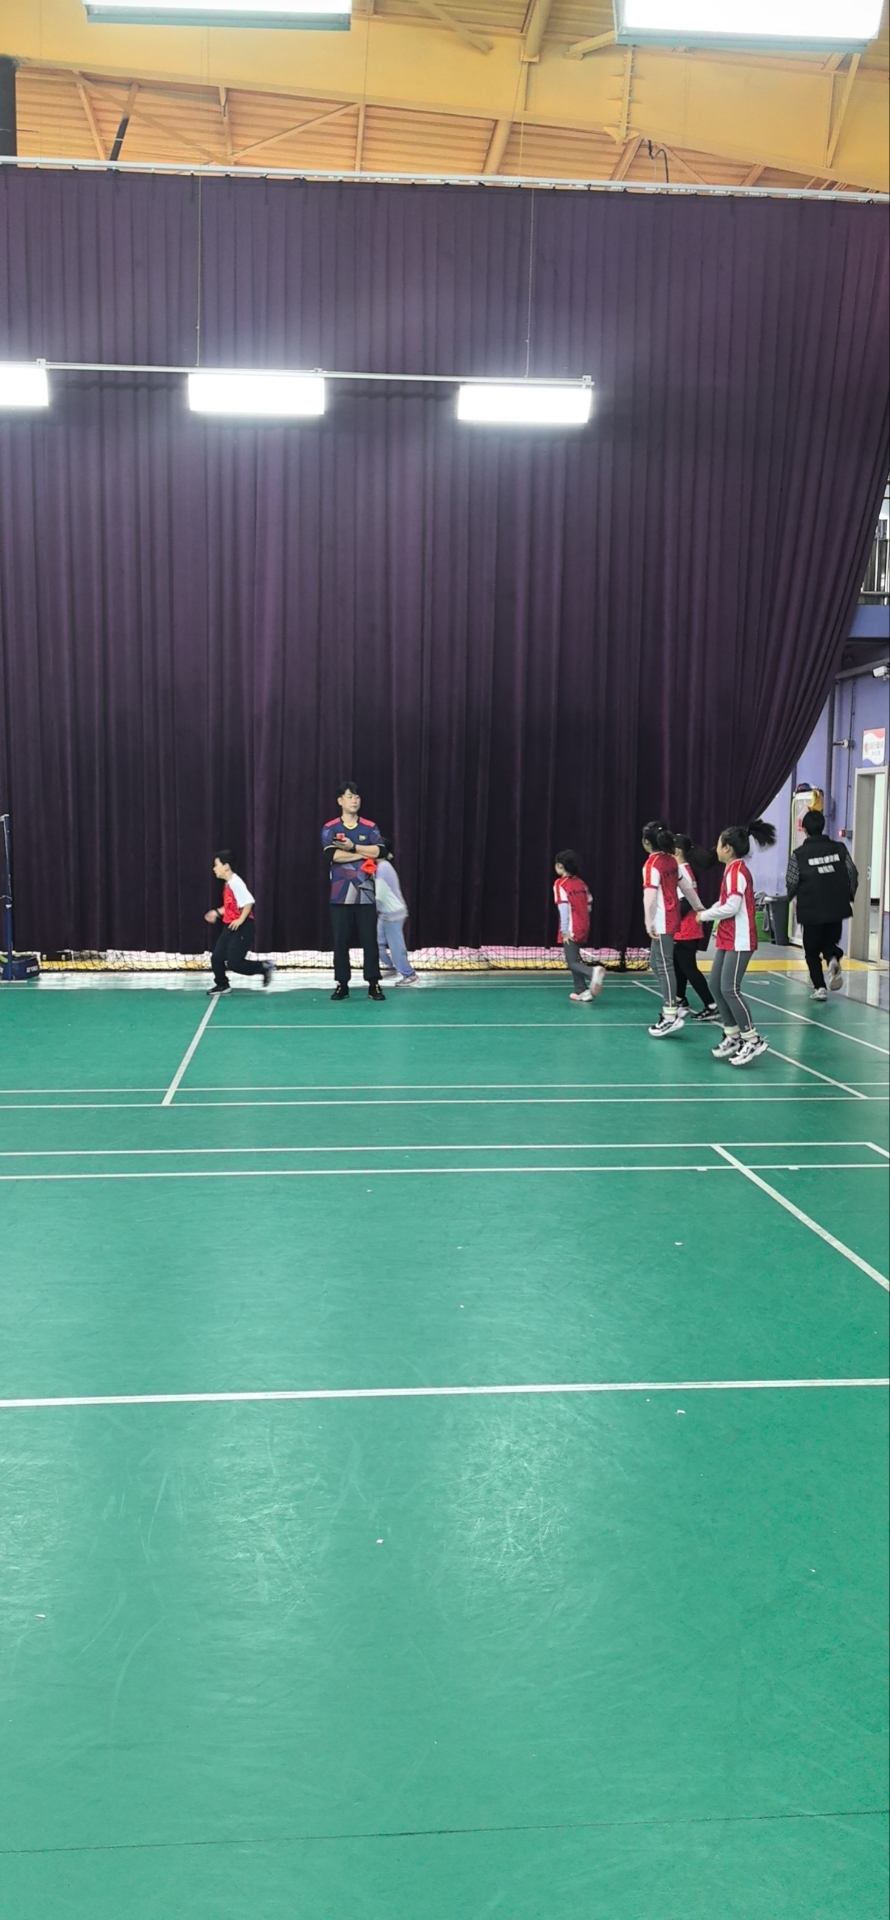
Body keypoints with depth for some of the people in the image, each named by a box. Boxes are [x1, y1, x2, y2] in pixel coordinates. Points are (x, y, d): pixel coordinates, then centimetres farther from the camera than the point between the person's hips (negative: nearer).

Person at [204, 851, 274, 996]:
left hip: (242, 927, -9)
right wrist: (217, 912, 16)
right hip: (230, 926, 9)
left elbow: (249, 902, -25)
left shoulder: (235, 882, -19)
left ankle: (264, 967, 5)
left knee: (234, 962, -10)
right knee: (216, 957, 7)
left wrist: (240, 920, -26)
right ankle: (222, 985, 24)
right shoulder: (227, 884, 12)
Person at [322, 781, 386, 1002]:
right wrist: (363, 854, -10)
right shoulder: (330, 828, 3)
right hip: (340, 895, -1)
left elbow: (378, 851, -8)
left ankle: (373, 984, 5)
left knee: (370, 940, 0)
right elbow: (332, 855, -12)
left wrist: (352, 847, -13)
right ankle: (342, 984, 11)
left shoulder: (370, 827, 8)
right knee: (341, 941, 3)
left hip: (365, 894, 1)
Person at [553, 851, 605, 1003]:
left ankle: (594, 971, -31)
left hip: (571, 930, -7)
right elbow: (589, 906, 9)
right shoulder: (581, 883, 9)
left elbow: (563, 907, -18)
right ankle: (581, 991, 15)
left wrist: (564, 931, -19)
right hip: (583, 927, 7)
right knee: (574, 959, 18)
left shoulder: (560, 884, -11)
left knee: (572, 963, -5)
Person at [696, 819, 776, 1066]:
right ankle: (733, 1036, 18)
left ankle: (753, 1040, -5)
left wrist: (704, 915, -11)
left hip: (739, 941, -10)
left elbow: (732, 906, -22)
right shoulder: (733, 869, 13)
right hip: (728, 939, 10)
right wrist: (707, 912, 1)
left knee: (729, 989, -12)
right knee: (715, 985, 10)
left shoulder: (736, 871, -16)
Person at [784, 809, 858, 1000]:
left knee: (812, 951, 12)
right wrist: (849, 896, 20)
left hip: (811, 910, -2)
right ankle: (833, 958, -10)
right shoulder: (839, 848, -1)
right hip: (837, 907, 3)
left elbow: (791, 882, -6)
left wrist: (791, 896, 17)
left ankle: (819, 987, 3)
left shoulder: (799, 854, -9)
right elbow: (853, 875, 3)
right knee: (831, 941, 22)